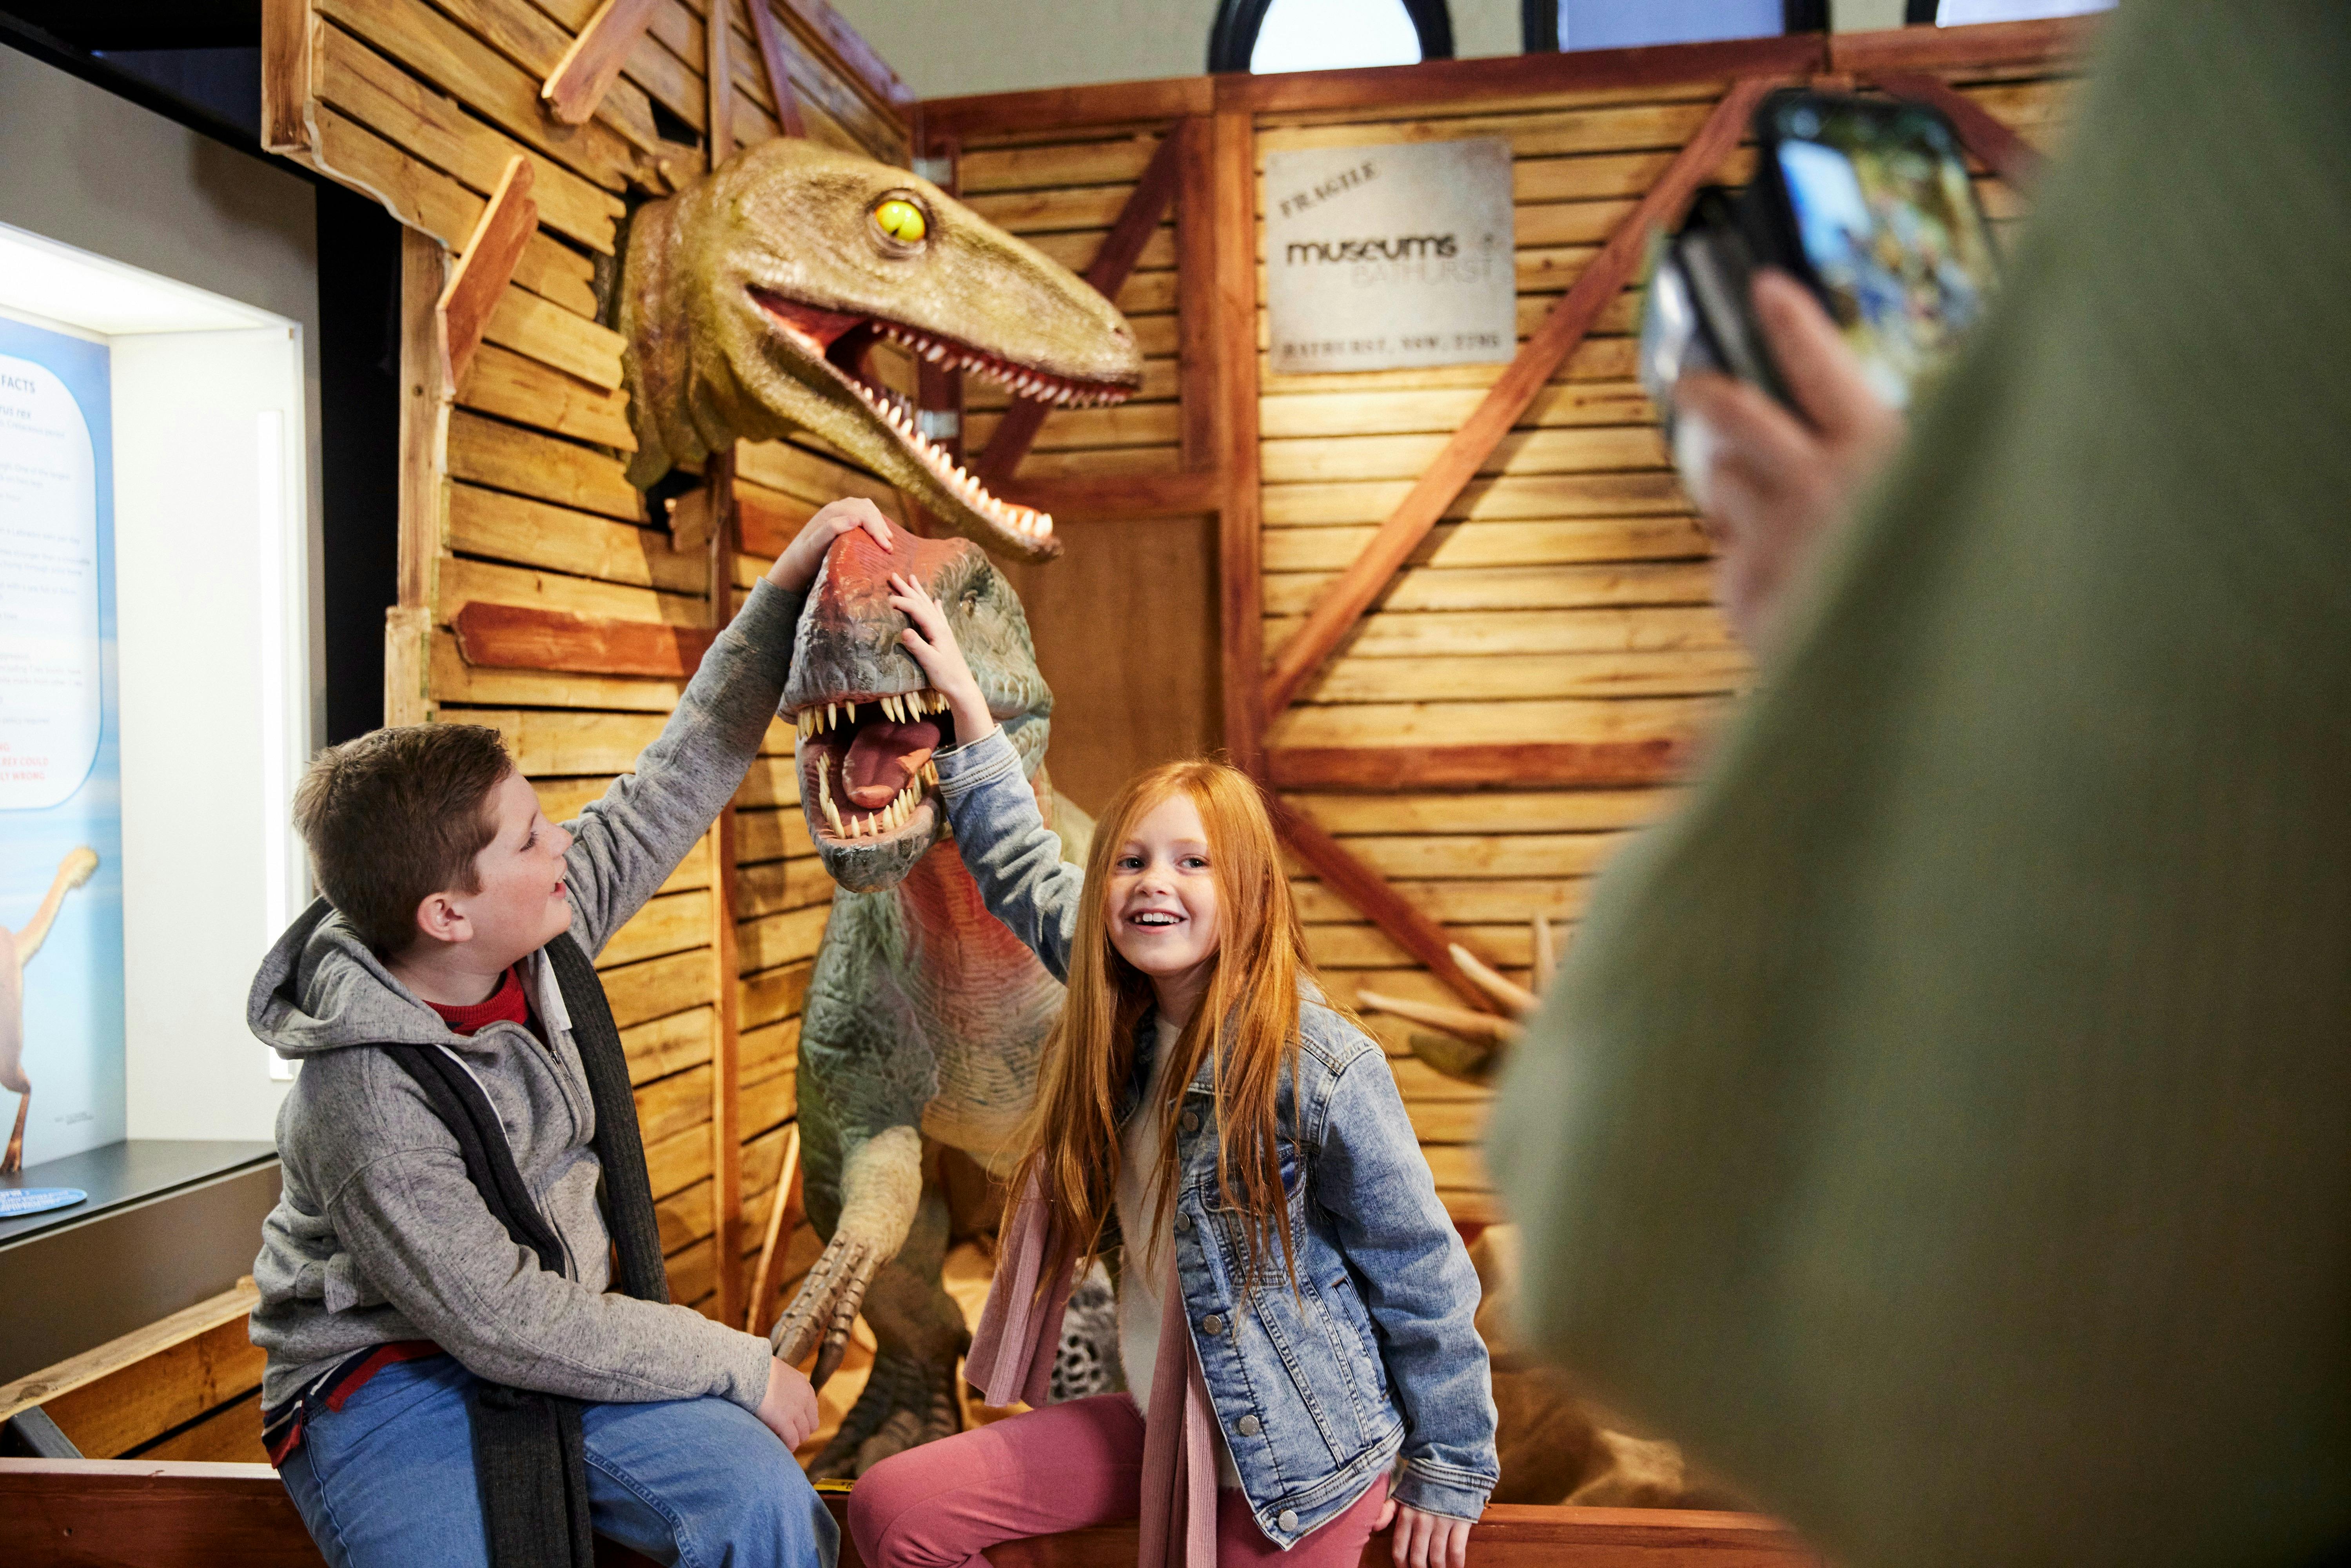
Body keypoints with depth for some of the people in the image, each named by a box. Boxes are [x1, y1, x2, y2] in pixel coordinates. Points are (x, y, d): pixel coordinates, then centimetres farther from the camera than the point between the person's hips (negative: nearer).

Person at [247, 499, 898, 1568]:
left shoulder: (547, 927, -7)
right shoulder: (366, 1102, -26)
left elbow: (682, 777, 1)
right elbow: (510, 1326, -23)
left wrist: (786, 585, -2)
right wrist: (742, 1367, -16)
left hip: (555, 1332, 5)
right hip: (387, 1382, -5)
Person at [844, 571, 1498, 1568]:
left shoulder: (1320, 1070, -23)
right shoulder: (1119, 1014, -4)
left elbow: (1425, 1279, -13)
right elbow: (1024, 871, 11)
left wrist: (1450, 1473, -3)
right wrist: (963, 702, 10)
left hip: (1293, 1459, -6)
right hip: (1157, 1420, 6)